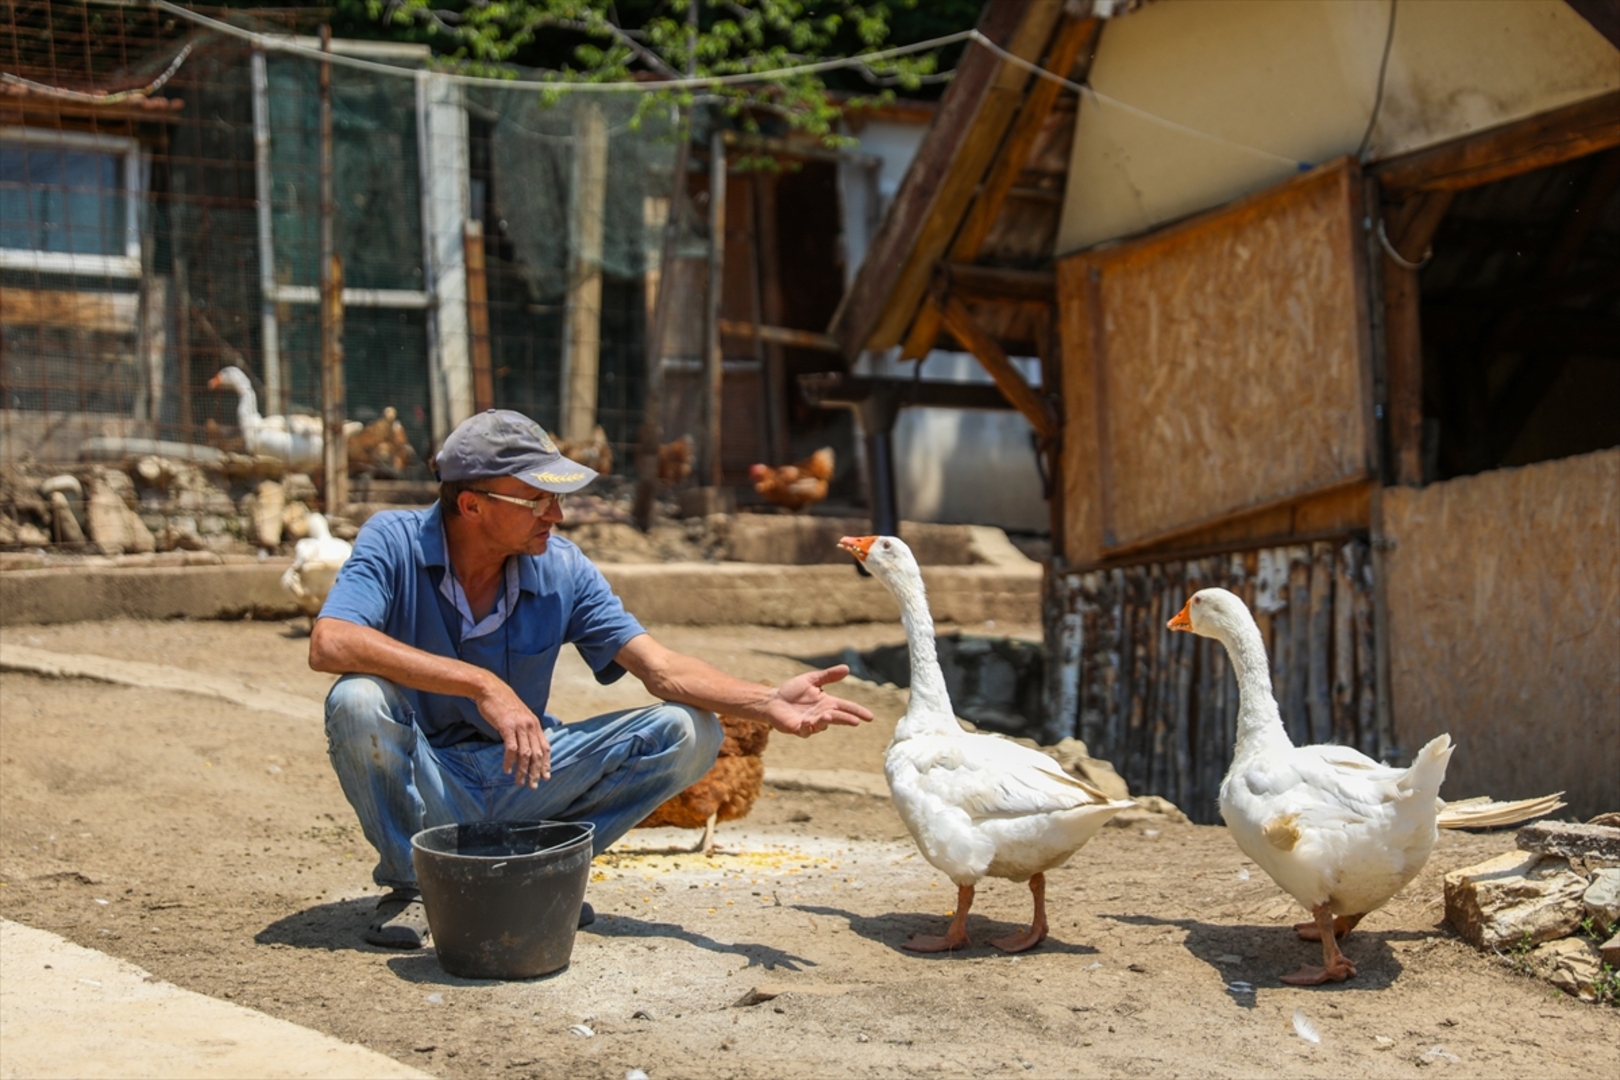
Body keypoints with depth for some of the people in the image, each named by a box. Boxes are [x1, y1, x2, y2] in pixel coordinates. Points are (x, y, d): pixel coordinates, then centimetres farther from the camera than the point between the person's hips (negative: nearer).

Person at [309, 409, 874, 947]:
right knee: (357, 700, -34)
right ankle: (410, 881, -8)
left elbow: (661, 669, -10)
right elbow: (329, 643, -33)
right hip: (424, 782, -3)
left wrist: (768, 703, -27)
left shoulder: (562, 570, -7)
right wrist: (481, 684, -40)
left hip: (520, 778, 3)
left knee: (689, 732, -13)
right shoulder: (394, 543, -16)